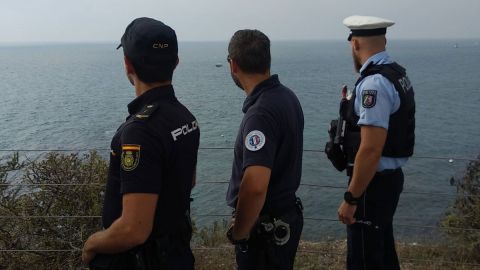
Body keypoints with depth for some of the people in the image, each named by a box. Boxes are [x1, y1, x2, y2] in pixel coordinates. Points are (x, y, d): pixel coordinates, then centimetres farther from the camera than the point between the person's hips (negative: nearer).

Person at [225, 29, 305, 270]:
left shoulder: (260, 113, -27)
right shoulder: (287, 96, 2)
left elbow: (255, 187, -35)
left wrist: (238, 233, -18)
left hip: (265, 228, -9)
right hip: (286, 215, 9)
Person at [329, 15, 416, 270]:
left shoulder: (374, 83, -22)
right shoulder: (397, 74, 8)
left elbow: (371, 150, -26)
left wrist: (351, 199, -21)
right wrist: (352, 106, 26)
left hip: (373, 183, -10)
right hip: (390, 177, 10)